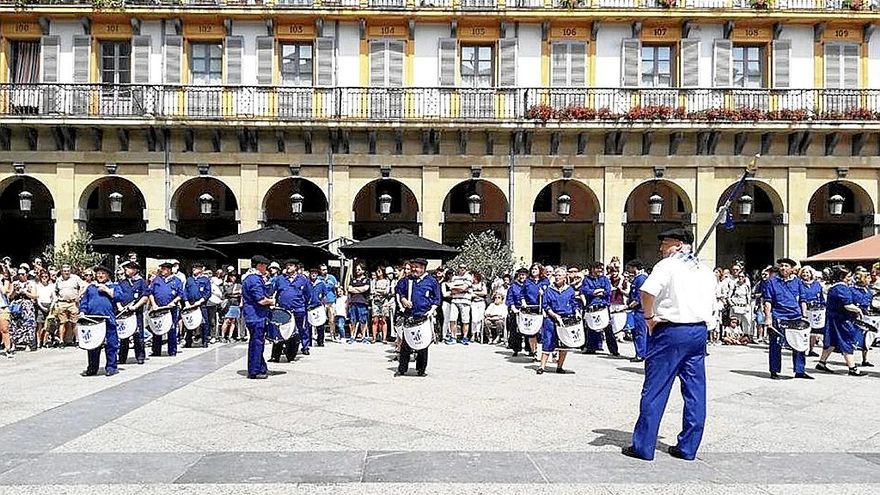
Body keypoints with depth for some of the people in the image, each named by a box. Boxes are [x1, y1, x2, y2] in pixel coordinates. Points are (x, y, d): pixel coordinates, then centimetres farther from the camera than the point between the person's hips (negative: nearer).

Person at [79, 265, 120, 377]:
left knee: (110, 344, -4)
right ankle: (92, 368, 16)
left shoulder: (113, 286, 11)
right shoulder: (90, 287, 19)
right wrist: (82, 312, 2)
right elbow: (84, 301, 17)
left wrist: (106, 290, -8)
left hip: (108, 320, -3)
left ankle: (111, 367, 3)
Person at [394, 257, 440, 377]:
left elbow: (436, 298, 7)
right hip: (409, 316, 2)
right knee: (405, 343, 2)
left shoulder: (431, 281, 5)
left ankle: (421, 369, 13)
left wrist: (432, 310, -6)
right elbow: (399, 292, 19)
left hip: (424, 316, -2)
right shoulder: (406, 281, 11)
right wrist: (403, 300, -1)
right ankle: (402, 368, 9)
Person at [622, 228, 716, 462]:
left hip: (670, 331, -7)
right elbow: (711, 303, 19)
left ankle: (643, 446, 4)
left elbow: (647, 292, -22)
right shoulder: (705, 270, 16)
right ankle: (688, 447, 15)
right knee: (695, 390, 9)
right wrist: (698, 320, 15)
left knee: (654, 390, -1)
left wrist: (649, 316, -9)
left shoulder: (668, 265, -6)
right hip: (699, 330, 7)